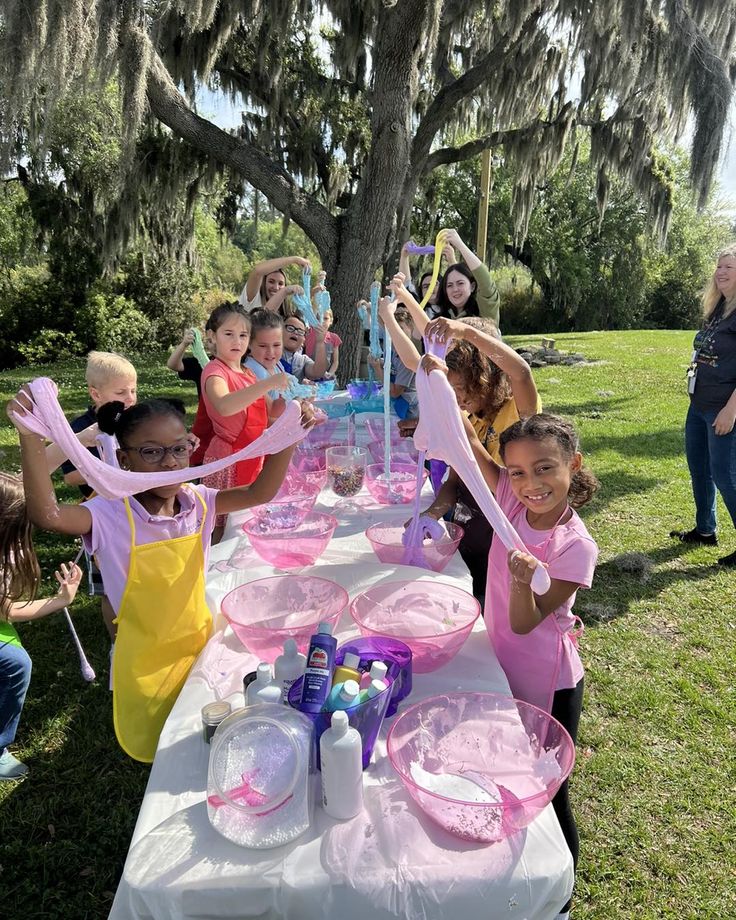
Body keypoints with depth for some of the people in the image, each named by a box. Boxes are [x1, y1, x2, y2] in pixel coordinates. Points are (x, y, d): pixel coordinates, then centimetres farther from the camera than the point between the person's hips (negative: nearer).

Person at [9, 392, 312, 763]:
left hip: (200, 645, 3)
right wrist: (30, 438, -49)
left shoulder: (196, 501, -10)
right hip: (147, 664, -3)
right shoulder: (113, 514, -22)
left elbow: (259, 493, -17)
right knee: (159, 751, 20)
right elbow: (47, 514, -38)